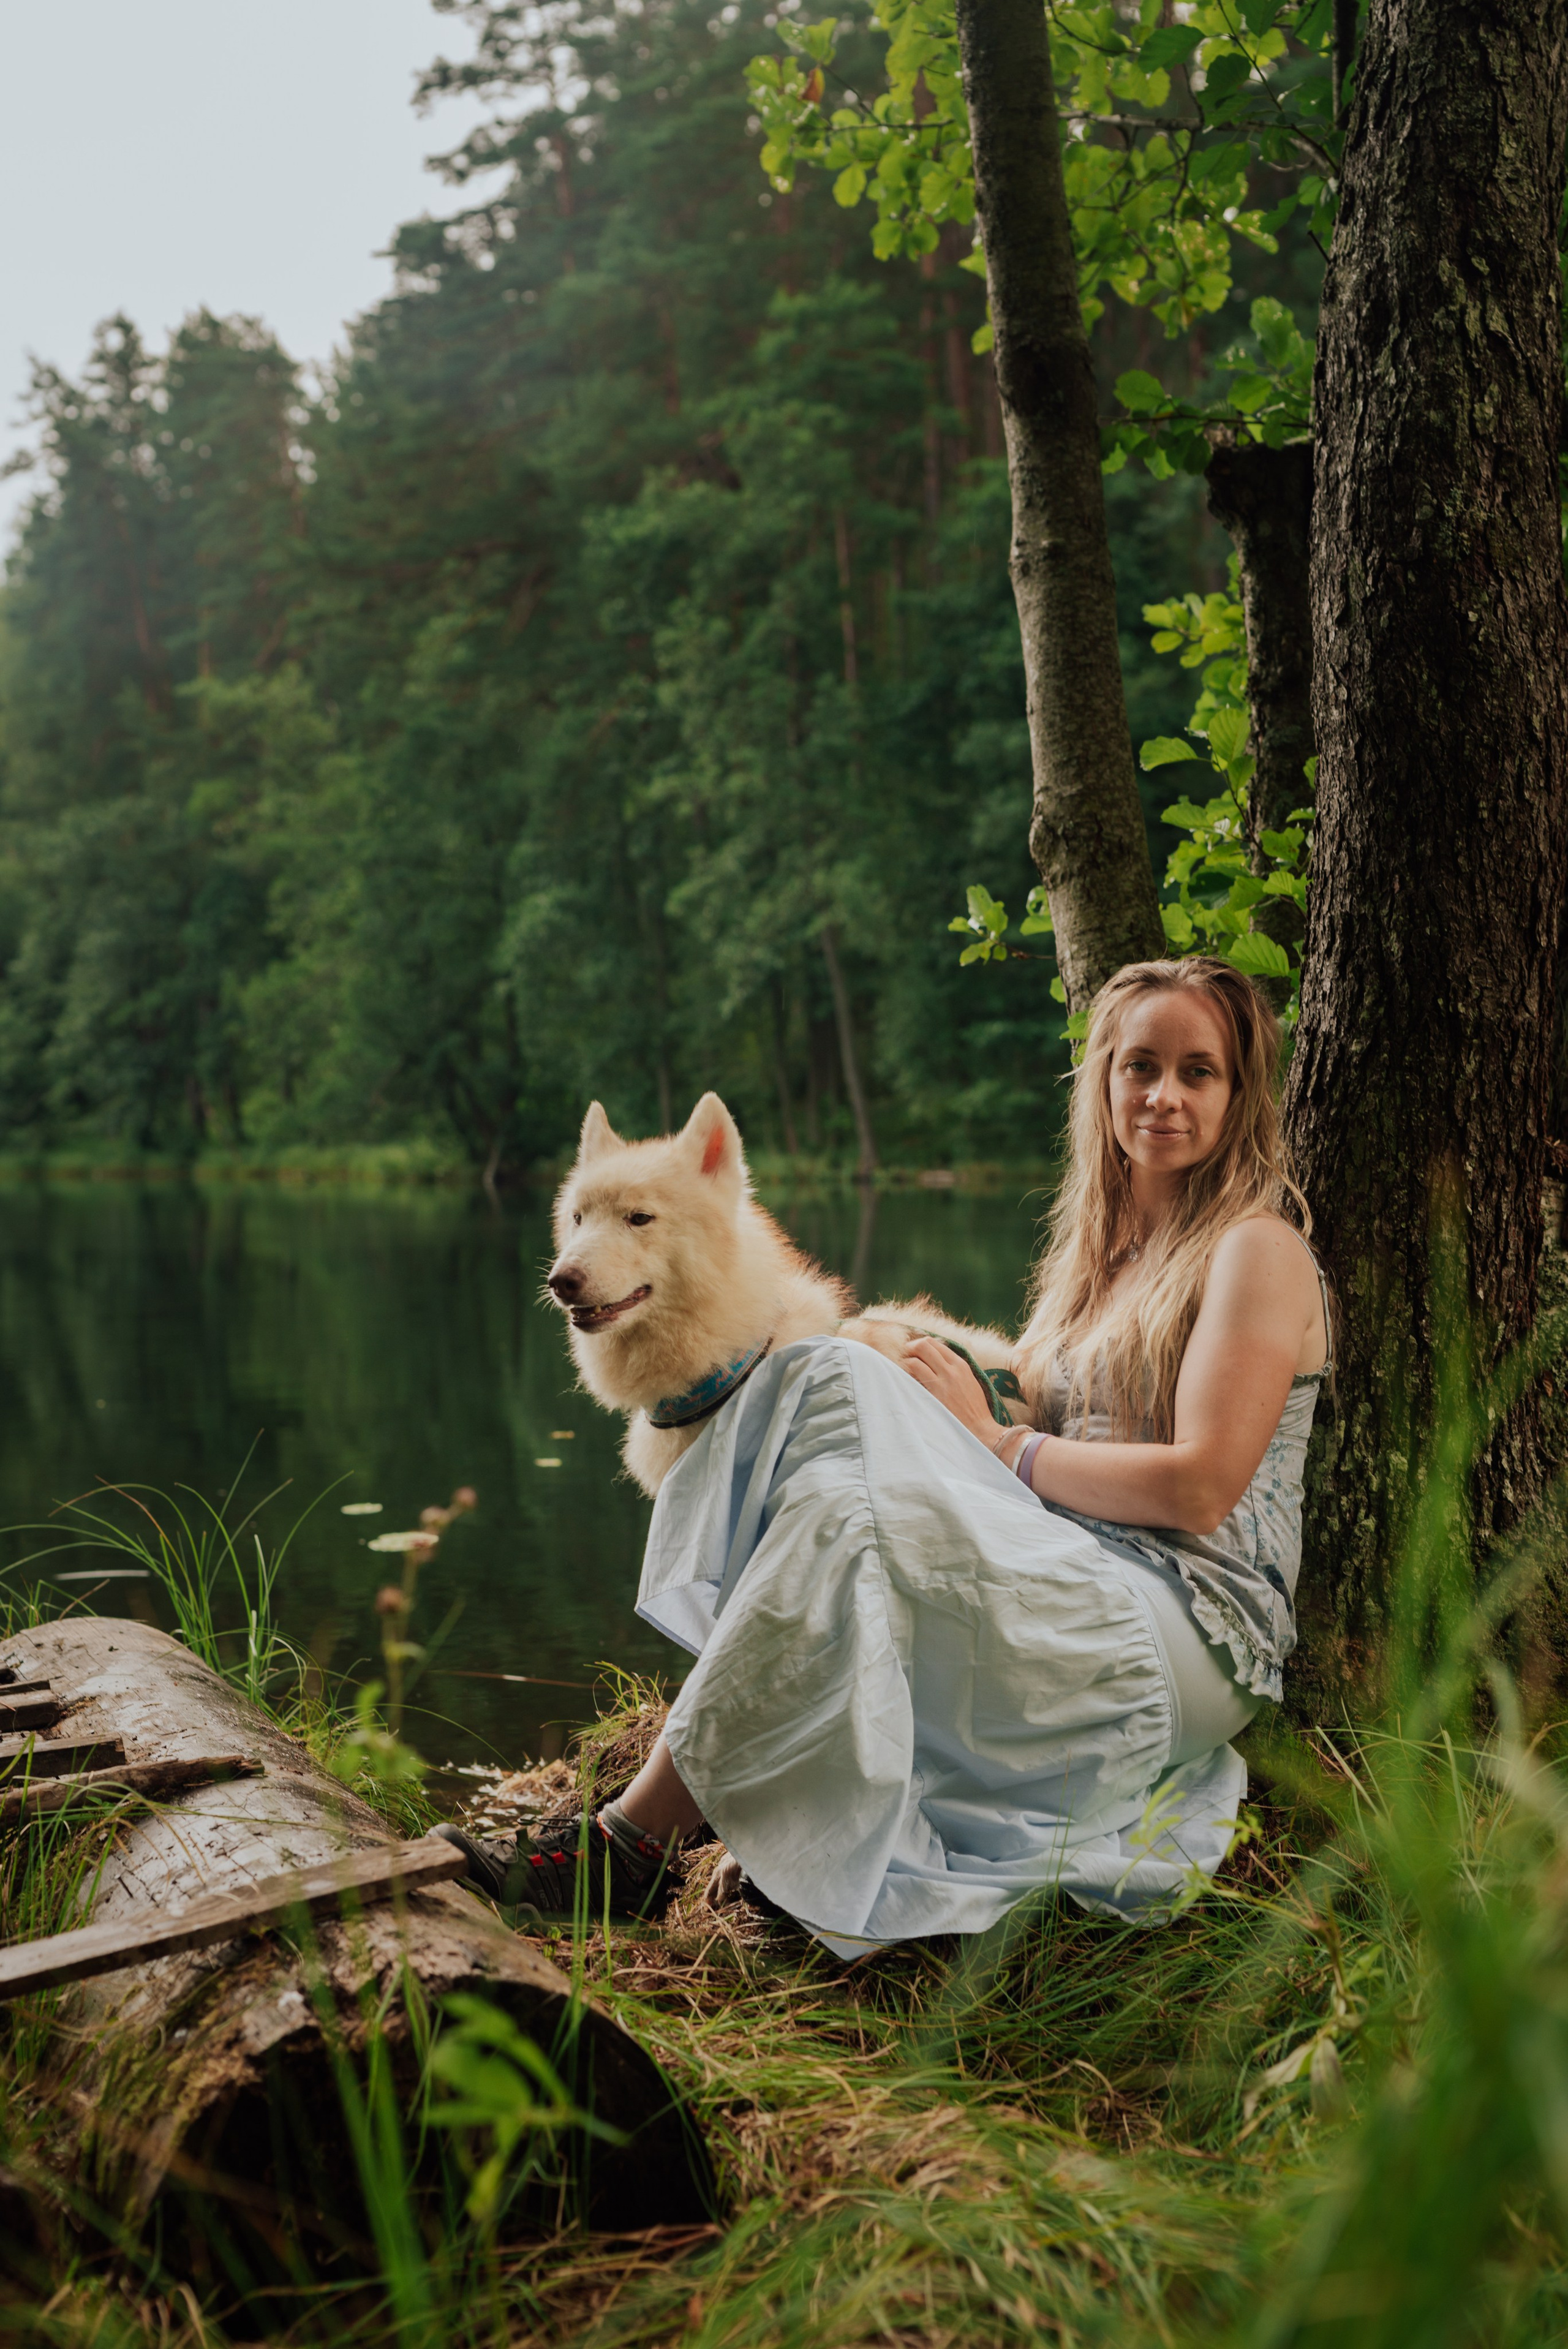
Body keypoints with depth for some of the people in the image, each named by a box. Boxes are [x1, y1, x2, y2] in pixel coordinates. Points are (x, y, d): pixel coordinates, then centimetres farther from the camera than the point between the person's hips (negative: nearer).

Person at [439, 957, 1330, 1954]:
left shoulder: (1259, 1250, -4)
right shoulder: (1103, 1240, 20)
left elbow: (1198, 1490, -15)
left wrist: (995, 1443, -8)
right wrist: (964, 1404, -3)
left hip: (1188, 1635, -7)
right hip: (1072, 1588, 7)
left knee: (846, 1513, -30)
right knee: (829, 1377, -13)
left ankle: (639, 1841, -24)